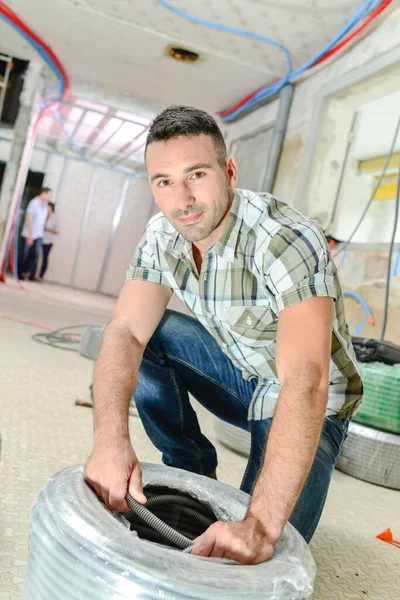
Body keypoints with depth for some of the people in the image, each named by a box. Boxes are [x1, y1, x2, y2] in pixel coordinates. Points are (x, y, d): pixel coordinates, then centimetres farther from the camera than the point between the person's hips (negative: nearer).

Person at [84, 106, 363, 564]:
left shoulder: (287, 240, -31)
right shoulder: (163, 236, -11)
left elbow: (305, 382, -41)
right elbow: (125, 331, -21)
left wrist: (262, 523, -50)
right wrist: (110, 437, -40)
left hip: (308, 406, -5)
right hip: (237, 374, 5)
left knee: (258, 558, -21)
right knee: (145, 335, -15)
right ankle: (192, 469, 4)